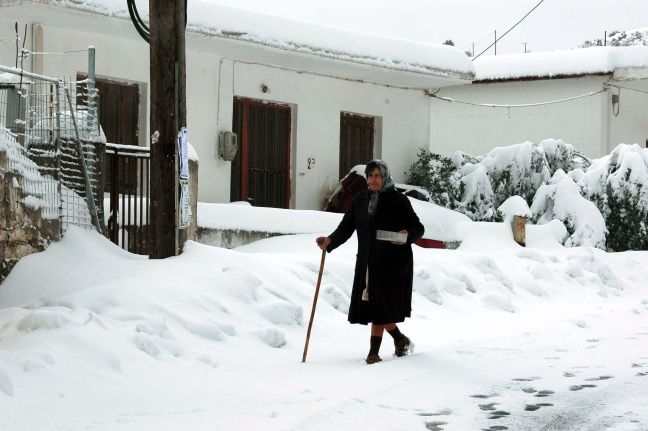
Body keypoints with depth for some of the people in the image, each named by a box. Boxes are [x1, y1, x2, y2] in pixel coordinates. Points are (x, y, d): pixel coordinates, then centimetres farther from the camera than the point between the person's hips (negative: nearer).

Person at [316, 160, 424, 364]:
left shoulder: (398, 200, -6)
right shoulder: (360, 200, 7)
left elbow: (418, 228, -3)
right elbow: (345, 228, 5)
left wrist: (407, 235, -25)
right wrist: (330, 241, -13)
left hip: (392, 262, -5)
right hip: (367, 261, 5)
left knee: (380, 305, -9)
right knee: (370, 306, 6)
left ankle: (374, 352, 2)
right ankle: (401, 340, 26)